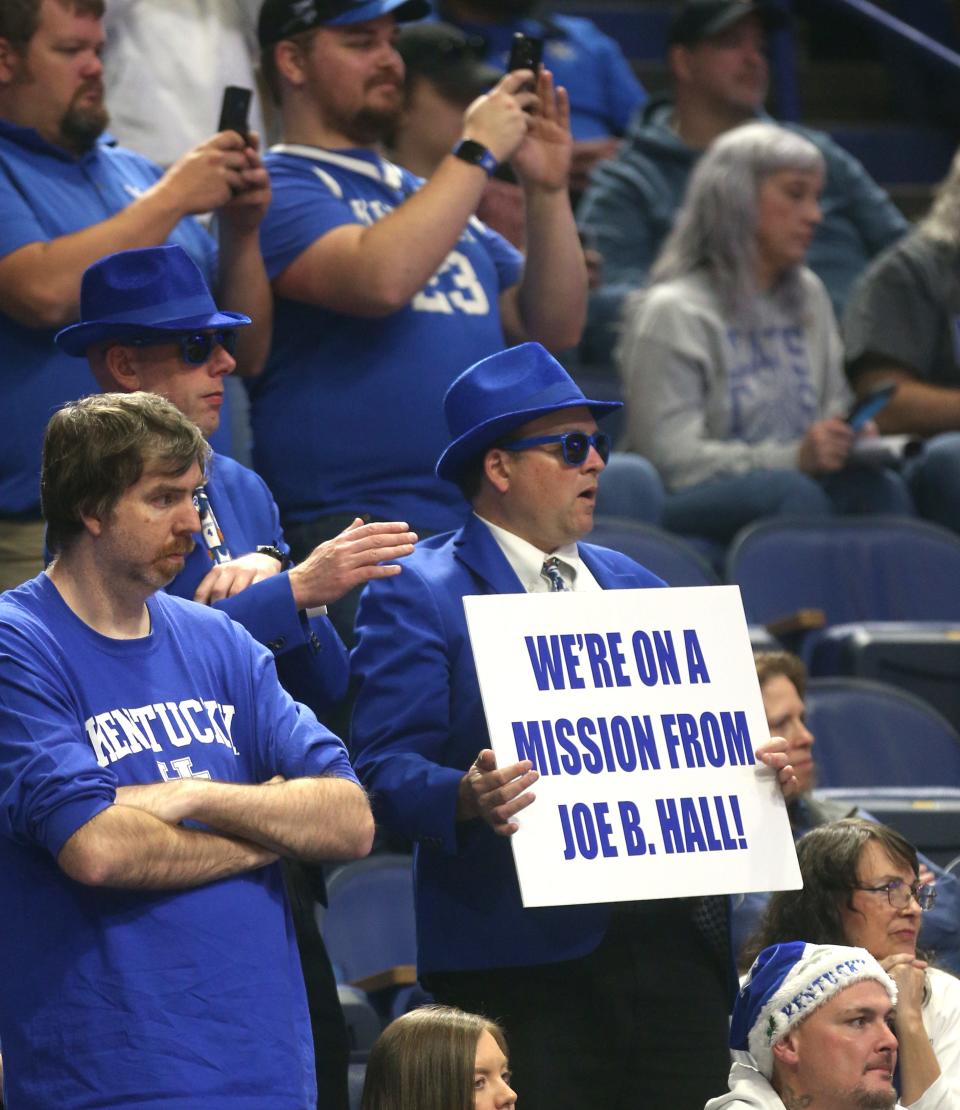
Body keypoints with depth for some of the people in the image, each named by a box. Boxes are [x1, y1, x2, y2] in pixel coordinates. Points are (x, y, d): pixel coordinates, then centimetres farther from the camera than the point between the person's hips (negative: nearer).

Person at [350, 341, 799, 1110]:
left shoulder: (636, 588, 20)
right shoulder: (418, 596, -1)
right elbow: (386, 768, -10)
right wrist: (466, 798, -29)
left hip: (671, 939, 6)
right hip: (525, 954, -6)